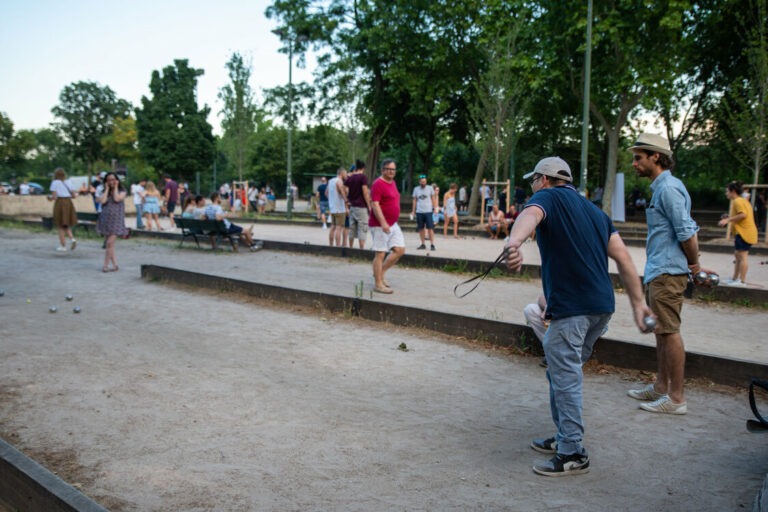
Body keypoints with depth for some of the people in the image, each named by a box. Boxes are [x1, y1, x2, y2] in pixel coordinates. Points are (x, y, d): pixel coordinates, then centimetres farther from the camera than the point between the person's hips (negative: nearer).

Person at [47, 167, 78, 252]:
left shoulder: (55, 183, -3)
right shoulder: (69, 182, 9)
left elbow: (54, 197, -9)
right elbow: (74, 195, 7)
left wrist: (50, 198, 11)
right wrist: (76, 194, 29)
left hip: (60, 203, -4)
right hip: (69, 203, 4)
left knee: (60, 226, 4)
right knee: (66, 225, 16)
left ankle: (63, 246, 5)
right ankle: (72, 239, -8)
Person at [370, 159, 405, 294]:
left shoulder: (392, 183, 13)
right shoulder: (378, 184, -14)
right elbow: (375, 204, -21)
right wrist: (383, 223, -28)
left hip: (393, 224, 9)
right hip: (380, 225, -9)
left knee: (400, 250, 6)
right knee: (380, 254, -3)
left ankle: (381, 272, 19)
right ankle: (378, 284, 4)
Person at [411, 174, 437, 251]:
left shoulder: (430, 188, 2)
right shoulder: (416, 189, 7)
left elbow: (433, 199, 6)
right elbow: (414, 201, 12)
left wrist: (435, 208, -2)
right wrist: (413, 211, 9)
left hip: (428, 211, -2)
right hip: (419, 212, 2)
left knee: (430, 228, -6)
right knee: (421, 229, 5)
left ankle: (432, 244, -3)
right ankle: (423, 244, 13)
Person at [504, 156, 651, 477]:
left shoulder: (549, 197, 0)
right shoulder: (594, 211, 22)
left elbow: (531, 214, -26)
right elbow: (623, 257, 15)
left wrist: (514, 242, -47)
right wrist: (638, 303, 15)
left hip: (570, 307, -8)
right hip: (602, 306, 9)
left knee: (565, 377, -2)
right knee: (564, 372, 21)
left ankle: (573, 454, 3)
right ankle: (565, 437, 30)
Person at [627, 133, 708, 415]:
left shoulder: (668, 188, -16)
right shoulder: (662, 187, 17)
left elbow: (686, 232, -20)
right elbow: (690, 228, 19)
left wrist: (693, 262, -6)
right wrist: (694, 260, 13)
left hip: (667, 273, -11)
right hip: (658, 272, 11)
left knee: (669, 333, -6)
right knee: (661, 332, 16)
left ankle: (676, 399, 0)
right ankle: (661, 387, 27)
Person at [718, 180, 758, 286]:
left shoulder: (738, 201, -13)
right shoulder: (743, 201, 20)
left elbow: (743, 215, -24)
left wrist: (728, 220, -18)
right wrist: (730, 219, 16)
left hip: (744, 233, -11)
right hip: (744, 232, 11)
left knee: (742, 256, -10)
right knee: (737, 256, 16)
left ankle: (742, 281, -10)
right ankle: (735, 279, 23)